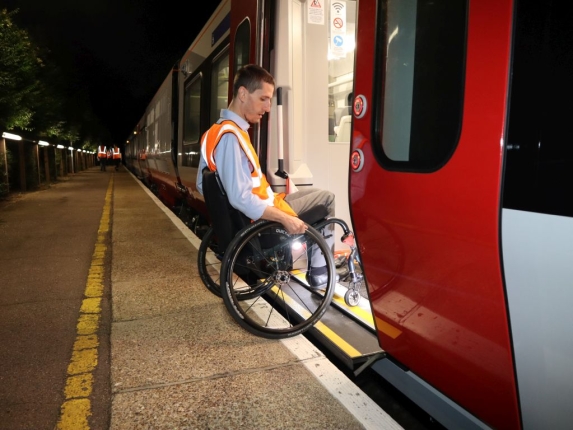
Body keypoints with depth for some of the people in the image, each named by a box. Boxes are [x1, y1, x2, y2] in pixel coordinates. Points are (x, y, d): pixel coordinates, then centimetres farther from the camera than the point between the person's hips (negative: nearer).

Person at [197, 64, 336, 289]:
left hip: (258, 211, 9)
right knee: (327, 199, 6)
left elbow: (202, 185, 13)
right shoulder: (231, 136, -25)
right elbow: (241, 199, -31)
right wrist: (285, 218, -26)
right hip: (263, 220, -9)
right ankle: (319, 272, 14)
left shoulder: (215, 131, 5)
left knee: (312, 192, 23)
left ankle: (320, 261, 27)